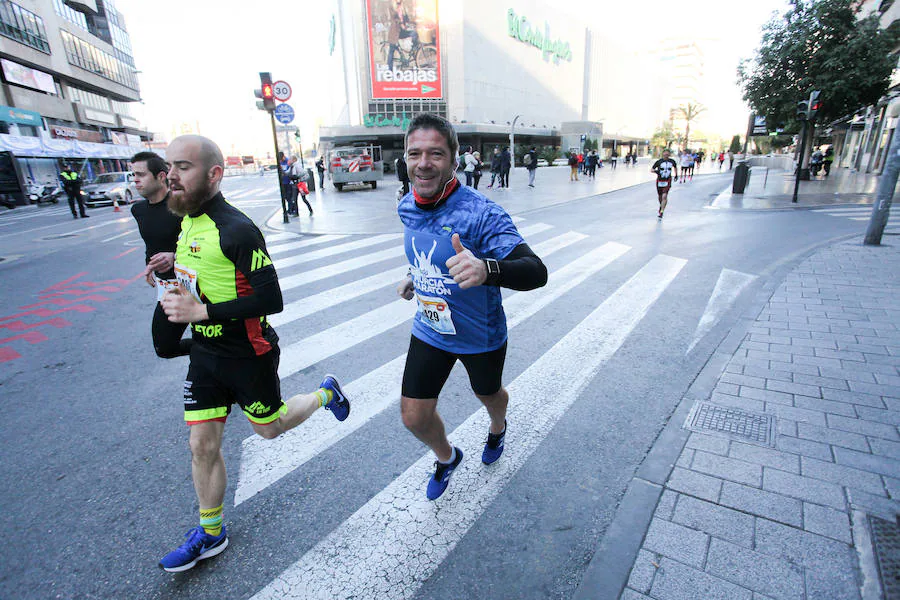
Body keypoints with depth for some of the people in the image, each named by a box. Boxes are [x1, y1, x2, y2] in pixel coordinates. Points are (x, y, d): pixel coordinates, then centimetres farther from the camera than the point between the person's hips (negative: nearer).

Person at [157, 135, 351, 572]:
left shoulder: (236, 230, -24)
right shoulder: (188, 220, 3)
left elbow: (271, 299, -26)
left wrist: (202, 311, -25)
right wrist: (179, 293, 5)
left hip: (248, 355, -7)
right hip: (205, 353, 7)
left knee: (269, 428, 15)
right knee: (202, 445, 13)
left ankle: (326, 394, 41)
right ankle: (210, 534, 34)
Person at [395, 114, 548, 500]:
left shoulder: (481, 214, -28)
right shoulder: (407, 208, -6)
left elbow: (537, 272, -38)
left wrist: (486, 269, -56)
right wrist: (414, 277, 6)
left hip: (480, 336, -4)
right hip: (429, 330, 5)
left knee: (489, 395, 24)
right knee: (414, 416, 6)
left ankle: (497, 429, 63)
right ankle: (446, 458, 42)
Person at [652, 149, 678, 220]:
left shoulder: (672, 161, 0)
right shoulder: (659, 161, -7)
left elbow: (675, 167, 22)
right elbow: (651, 170, -6)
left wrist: (676, 174, 27)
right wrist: (655, 171, -27)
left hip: (667, 181, -1)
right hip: (660, 181, 1)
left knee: (664, 196, -17)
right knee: (660, 197, 14)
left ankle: (661, 212, -18)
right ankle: (661, 206, 45)